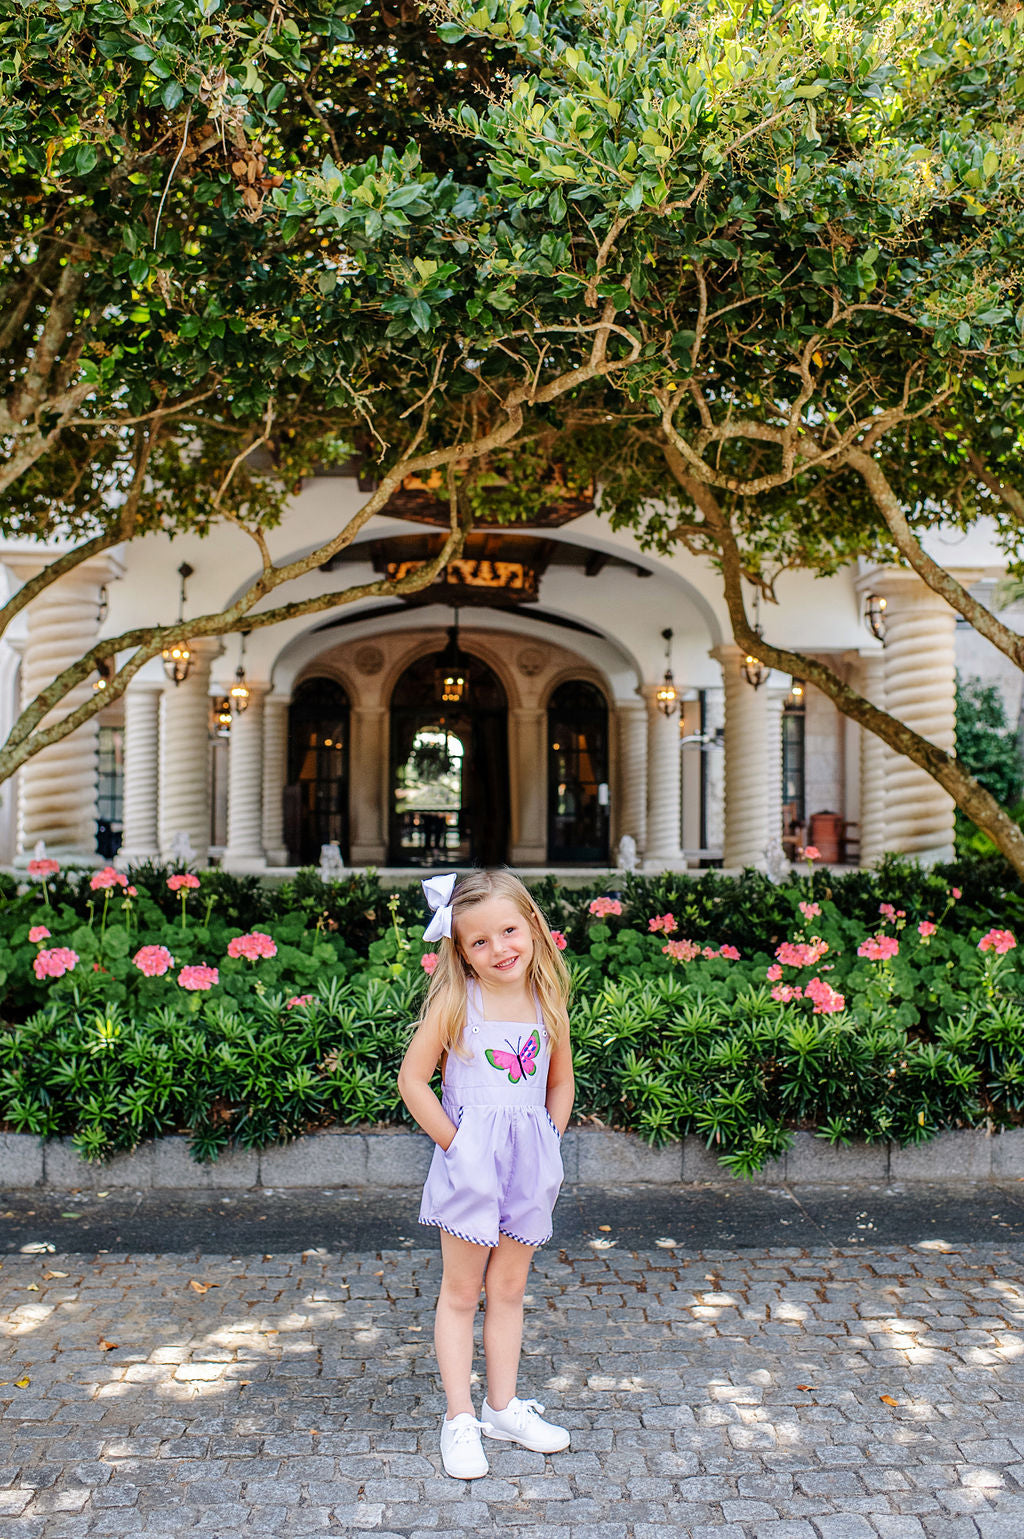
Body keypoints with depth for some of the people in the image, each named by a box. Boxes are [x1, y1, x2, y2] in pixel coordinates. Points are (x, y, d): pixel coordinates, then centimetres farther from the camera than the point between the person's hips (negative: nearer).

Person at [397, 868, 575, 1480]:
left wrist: (549, 1142, 6)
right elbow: (413, 1079, -9)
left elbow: (562, 1081, 14)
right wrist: (454, 1143, -10)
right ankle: (460, 1417, 18)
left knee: (509, 1289, 15)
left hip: (532, 1159, 4)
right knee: (461, 1292, 8)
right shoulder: (455, 1000, -11)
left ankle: (504, 1406, 29)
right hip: (470, 1158, -3)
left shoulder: (549, 1000, 1)